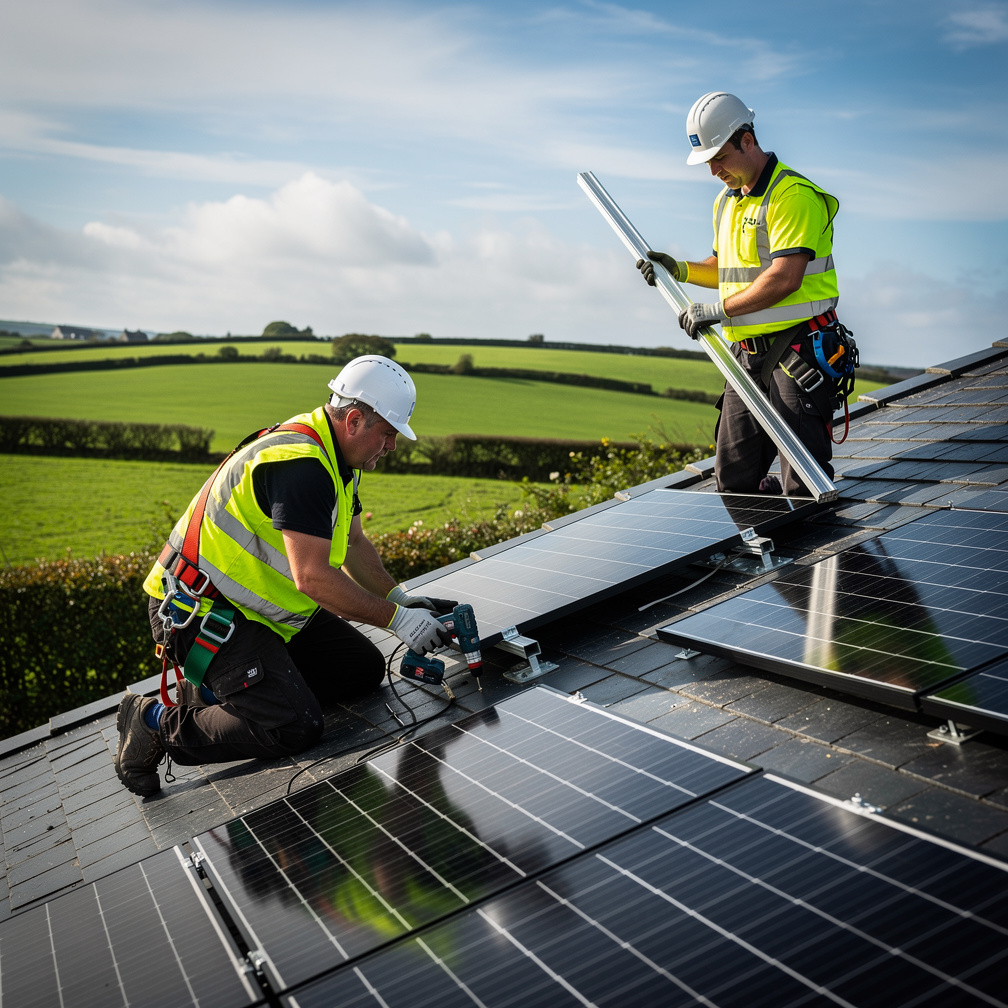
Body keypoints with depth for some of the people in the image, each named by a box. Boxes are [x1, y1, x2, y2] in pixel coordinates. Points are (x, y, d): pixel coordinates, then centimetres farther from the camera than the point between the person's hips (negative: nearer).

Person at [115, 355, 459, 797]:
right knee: (295, 728, -22)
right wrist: (396, 619, -23)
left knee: (363, 669, 6)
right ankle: (156, 723, -3)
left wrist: (399, 597, 6)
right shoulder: (299, 464, -27)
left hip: (261, 606, 11)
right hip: (200, 611, -11)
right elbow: (313, 578, -30)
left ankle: (214, 691, 11)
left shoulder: (335, 456, 8)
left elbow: (352, 542, 19)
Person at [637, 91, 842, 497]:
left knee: (804, 491, -8)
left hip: (796, 350, -8)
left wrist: (718, 310, -16)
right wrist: (679, 270, 11)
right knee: (733, 482, 10)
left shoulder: (792, 195, -14)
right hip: (746, 354, 8)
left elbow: (784, 278, -22)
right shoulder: (726, 201, 16)